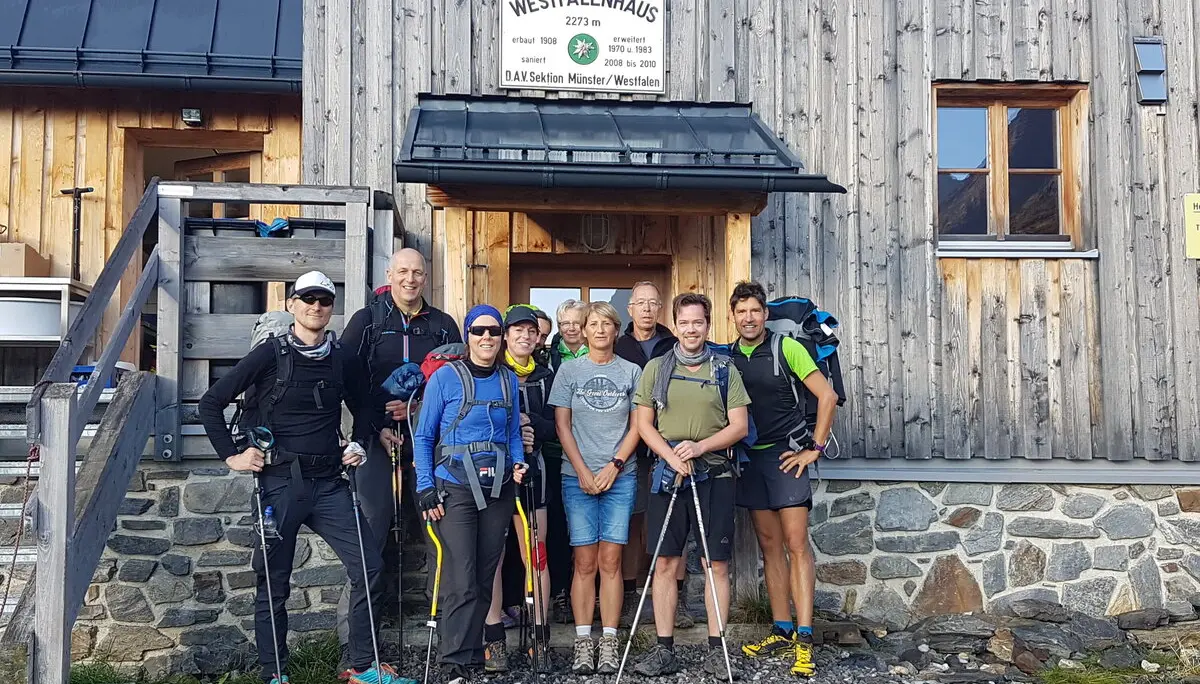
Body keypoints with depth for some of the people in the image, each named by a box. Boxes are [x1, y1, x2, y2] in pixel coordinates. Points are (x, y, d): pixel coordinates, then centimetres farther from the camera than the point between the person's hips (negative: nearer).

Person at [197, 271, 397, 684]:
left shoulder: (340, 360, 9)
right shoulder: (271, 354, -4)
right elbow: (211, 403, -3)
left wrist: (358, 447, 11)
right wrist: (231, 456, -6)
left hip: (329, 484, 4)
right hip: (281, 483, -4)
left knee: (369, 567, -2)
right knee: (274, 583, 5)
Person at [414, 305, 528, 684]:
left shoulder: (509, 380, 9)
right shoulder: (445, 377, -4)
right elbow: (423, 437, -2)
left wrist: (519, 462, -2)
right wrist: (425, 488, -9)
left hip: (498, 489, 5)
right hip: (455, 489, -4)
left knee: (484, 578, 10)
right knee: (461, 582, -10)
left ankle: (473, 653, 22)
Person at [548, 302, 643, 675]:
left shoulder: (632, 372, 8)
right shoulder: (569, 370, 6)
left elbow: (636, 427, 6)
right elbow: (562, 425, 3)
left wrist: (614, 466, -6)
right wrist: (583, 472, -6)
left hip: (620, 475, 0)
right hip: (578, 476, 0)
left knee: (610, 561, 0)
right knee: (585, 562, -1)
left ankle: (609, 641, 5)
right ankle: (583, 642, 5)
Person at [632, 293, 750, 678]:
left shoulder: (725, 370, 6)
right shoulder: (656, 369, 8)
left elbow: (739, 426, 1)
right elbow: (644, 424, 5)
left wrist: (699, 447, -13)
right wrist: (671, 456, -11)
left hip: (714, 475, 0)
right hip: (667, 472, 1)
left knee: (717, 564, 3)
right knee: (665, 563, 2)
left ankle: (716, 649, 12)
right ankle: (664, 650, 10)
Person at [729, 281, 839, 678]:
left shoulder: (786, 348, -6)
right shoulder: (727, 357, 8)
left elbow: (827, 396, -7)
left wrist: (815, 448, -8)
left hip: (786, 453, -5)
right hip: (749, 457, 5)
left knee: (796, 543, -9)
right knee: (770, 546, 8)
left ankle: (804, 640, -8)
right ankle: (782, 633, 15)